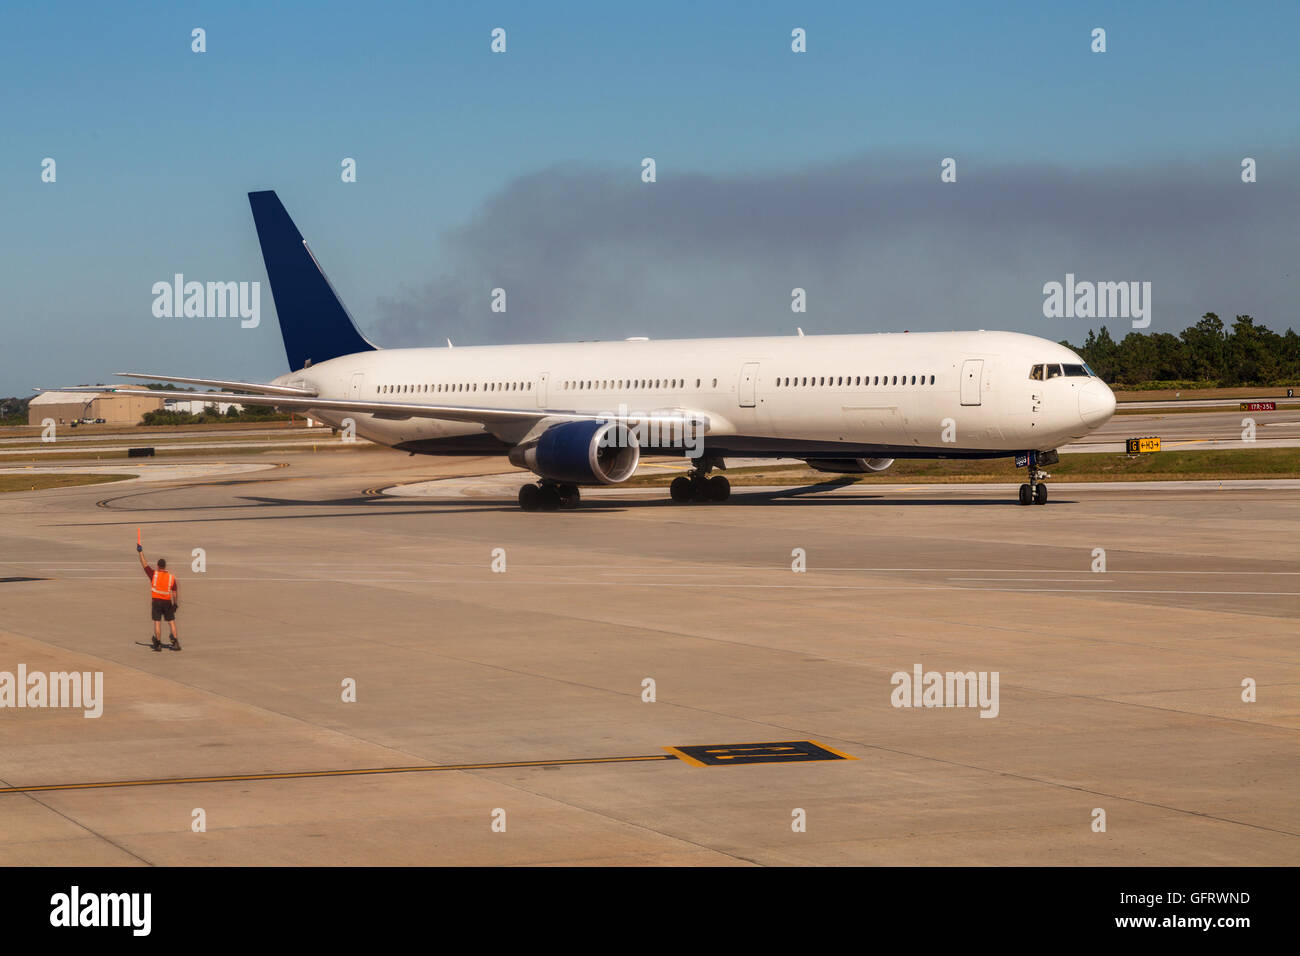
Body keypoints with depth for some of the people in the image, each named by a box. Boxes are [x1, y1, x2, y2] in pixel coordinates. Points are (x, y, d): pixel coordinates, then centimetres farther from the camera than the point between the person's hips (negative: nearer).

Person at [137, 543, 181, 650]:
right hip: (167, 602, 1)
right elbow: (175, 592, 0)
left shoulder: (154, 574, -6)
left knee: (157, 623, 2)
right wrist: (175, 604, 9)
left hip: (156, 601, -1)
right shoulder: (171, 577, -2)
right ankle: (175, 641, -1)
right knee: (172, 622, 6)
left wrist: (140, 552, 9)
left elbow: (144, 564, 1)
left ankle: (158, 644, 1)